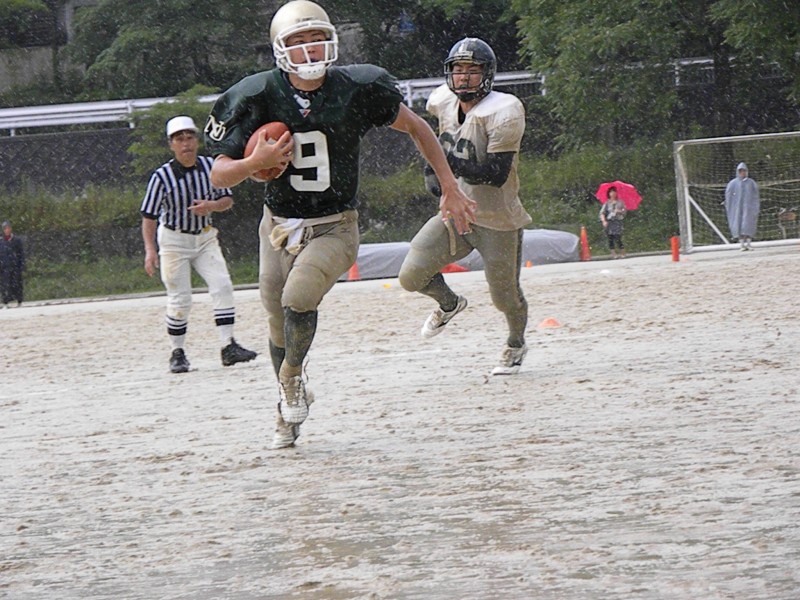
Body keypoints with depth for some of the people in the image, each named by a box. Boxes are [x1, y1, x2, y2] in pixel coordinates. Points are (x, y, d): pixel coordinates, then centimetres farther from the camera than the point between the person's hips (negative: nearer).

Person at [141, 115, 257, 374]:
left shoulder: (210, 166, -7)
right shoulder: (162, 176, -17)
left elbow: (227, 200, 3)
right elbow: (149, 216, -13)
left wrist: (211, 206, -18)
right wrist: (150, 249, -23)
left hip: (205, 237, 3)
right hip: (174, 239, -3)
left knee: (222, 286, -11)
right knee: (179, 299, -3)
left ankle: (228, 346, -9)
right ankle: (177, 353, 10)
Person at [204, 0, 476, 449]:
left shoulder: (356, 90, -12)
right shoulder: (261, 97, -11)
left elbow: (416, 128, 5)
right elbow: (219, 175, -5)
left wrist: (450, 188, 6)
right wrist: (254, 163, -26)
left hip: (335, 229, -2)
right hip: (280, 227, 2)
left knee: (298, 296, -27)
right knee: (280, 327, 10)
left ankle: (294, 377, 1)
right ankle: (289, 415, 36)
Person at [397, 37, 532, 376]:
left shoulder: (503, 112, -21)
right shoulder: (444, 101, 1)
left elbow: (498, 174, -27)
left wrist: (449, 164, -32)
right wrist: (432, 170, 12)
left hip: (497, 223, -5)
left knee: (505, 297, 8)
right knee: (411, 277, -7)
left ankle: (516, 345, 41)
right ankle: (449, 304, 27)